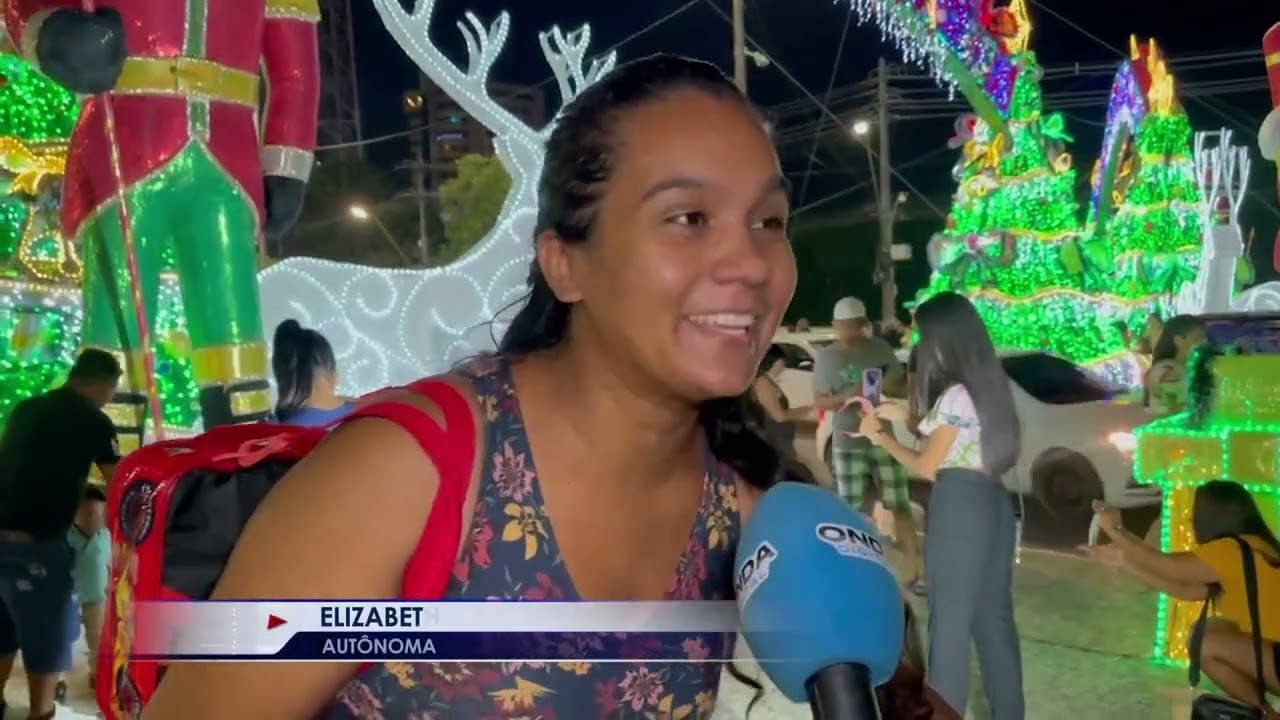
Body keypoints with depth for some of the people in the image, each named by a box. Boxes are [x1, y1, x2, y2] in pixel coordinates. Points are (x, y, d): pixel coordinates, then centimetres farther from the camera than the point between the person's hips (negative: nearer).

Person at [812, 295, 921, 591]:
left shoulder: (880, 348, 3)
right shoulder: (826, 356, 0)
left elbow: (903, 383, 10)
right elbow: (819, 401, -1)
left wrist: (890, 384, -13)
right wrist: (846, 396, -20)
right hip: (848, 445, -1)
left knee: (901, 506, 2)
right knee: (853, 512, 2)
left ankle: (913, 574, 10)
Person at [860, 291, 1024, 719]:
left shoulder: (956, 393, -17)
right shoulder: (988, 384, 9)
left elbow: (927, 467, -12)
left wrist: (879, 436, 0)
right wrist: (905, 415, 20)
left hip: (960, 508, -8)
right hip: (993, 503, 9)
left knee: (950, 618, 3)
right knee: (993, 614, 15)